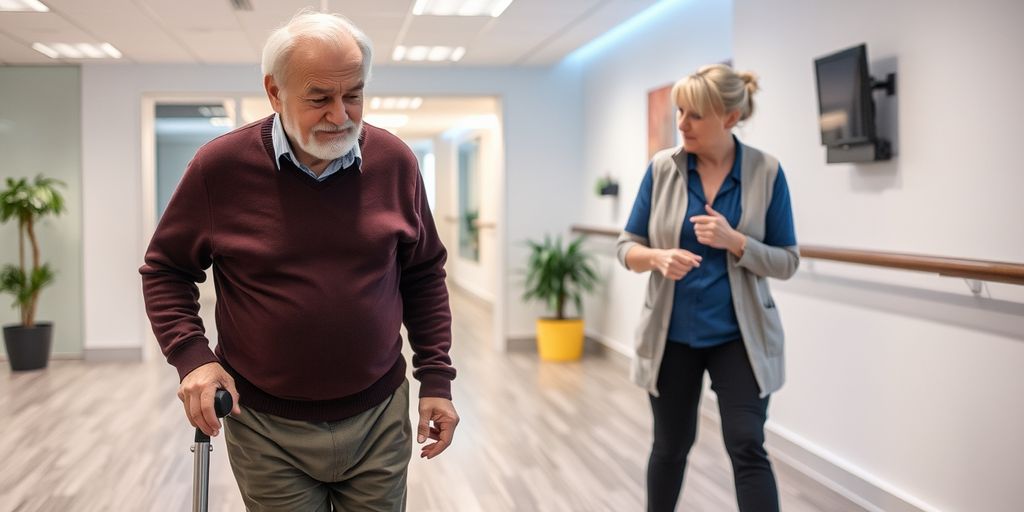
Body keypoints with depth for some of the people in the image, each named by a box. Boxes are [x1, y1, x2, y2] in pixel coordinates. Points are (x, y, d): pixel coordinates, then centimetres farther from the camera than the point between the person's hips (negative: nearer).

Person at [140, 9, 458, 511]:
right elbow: (165, 269, 4)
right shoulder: (221, 166, -9)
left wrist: (436, 377, 3)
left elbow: (424, 274, 6)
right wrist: (192, 356, -11)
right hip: (267, 429, -1)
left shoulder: (394, 161, -4)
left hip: (379, 419, 2)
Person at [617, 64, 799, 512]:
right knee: (671, 446, 14)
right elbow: (627, 246, 0)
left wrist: (734, 242, -22)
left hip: (738, 335, -1)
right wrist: (657, 258, -22)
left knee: (747, 448, -7)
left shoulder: (766, 172, -7)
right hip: (672, 333, 2)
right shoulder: (662, 168, -4)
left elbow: (787, 261, -4)